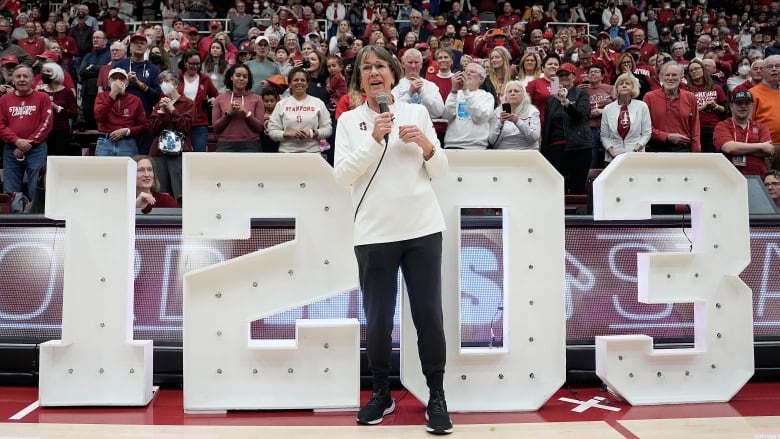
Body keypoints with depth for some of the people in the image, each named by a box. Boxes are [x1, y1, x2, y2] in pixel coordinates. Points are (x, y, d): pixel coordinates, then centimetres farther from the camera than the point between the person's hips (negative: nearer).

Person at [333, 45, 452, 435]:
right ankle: (381, 393, 25)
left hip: (422, 229, 1)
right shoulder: (349, 120, 4)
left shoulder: (417, 112, 8)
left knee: (429, 315, 2)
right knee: (377, 320, 5)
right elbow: (342, 175, -6)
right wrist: (374, 140, -15)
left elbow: (440, 171, 9)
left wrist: (426, 145, -10)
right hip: (374, 233, -1)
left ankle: (437, 397, 15)